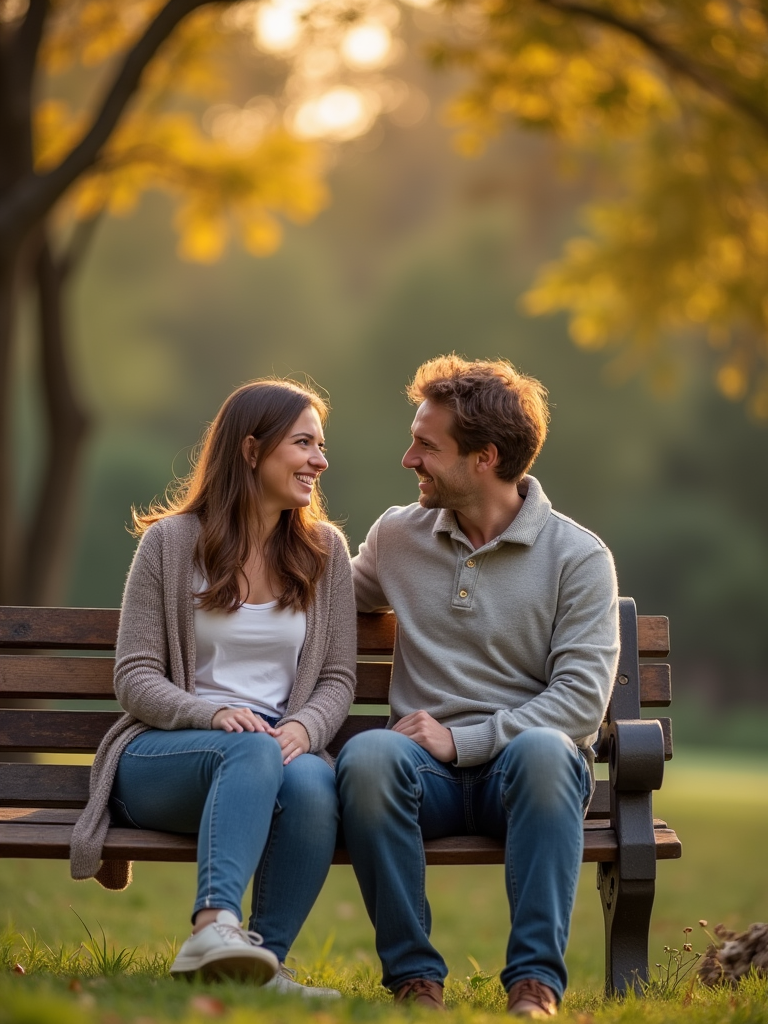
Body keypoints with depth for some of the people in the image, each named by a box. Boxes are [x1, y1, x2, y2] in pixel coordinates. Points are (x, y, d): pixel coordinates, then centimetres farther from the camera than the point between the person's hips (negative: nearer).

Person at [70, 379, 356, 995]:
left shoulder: (325, 550, 13)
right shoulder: (171, 542, 4)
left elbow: (338, 678, 10)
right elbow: (134, 678, 0)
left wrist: (304, 727, -14)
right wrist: (211, 715, -19)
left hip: (279, 747, 2)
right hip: (161, 755, -2)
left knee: (314, 780, -35)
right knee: (251, 749, -37)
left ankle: (264, 964, -31)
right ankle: (215, 927, -55)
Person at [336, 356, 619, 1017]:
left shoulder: (578, 557, 1)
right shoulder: (396, 536, 14)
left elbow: (583, 699, -7)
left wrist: (462, 740, -15)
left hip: (524, 766, -2)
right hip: (427, 771, 2)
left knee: (542, 751, -39)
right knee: (368, 754, -34)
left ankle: (535, 982, -36)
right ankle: (414, 976, -27)